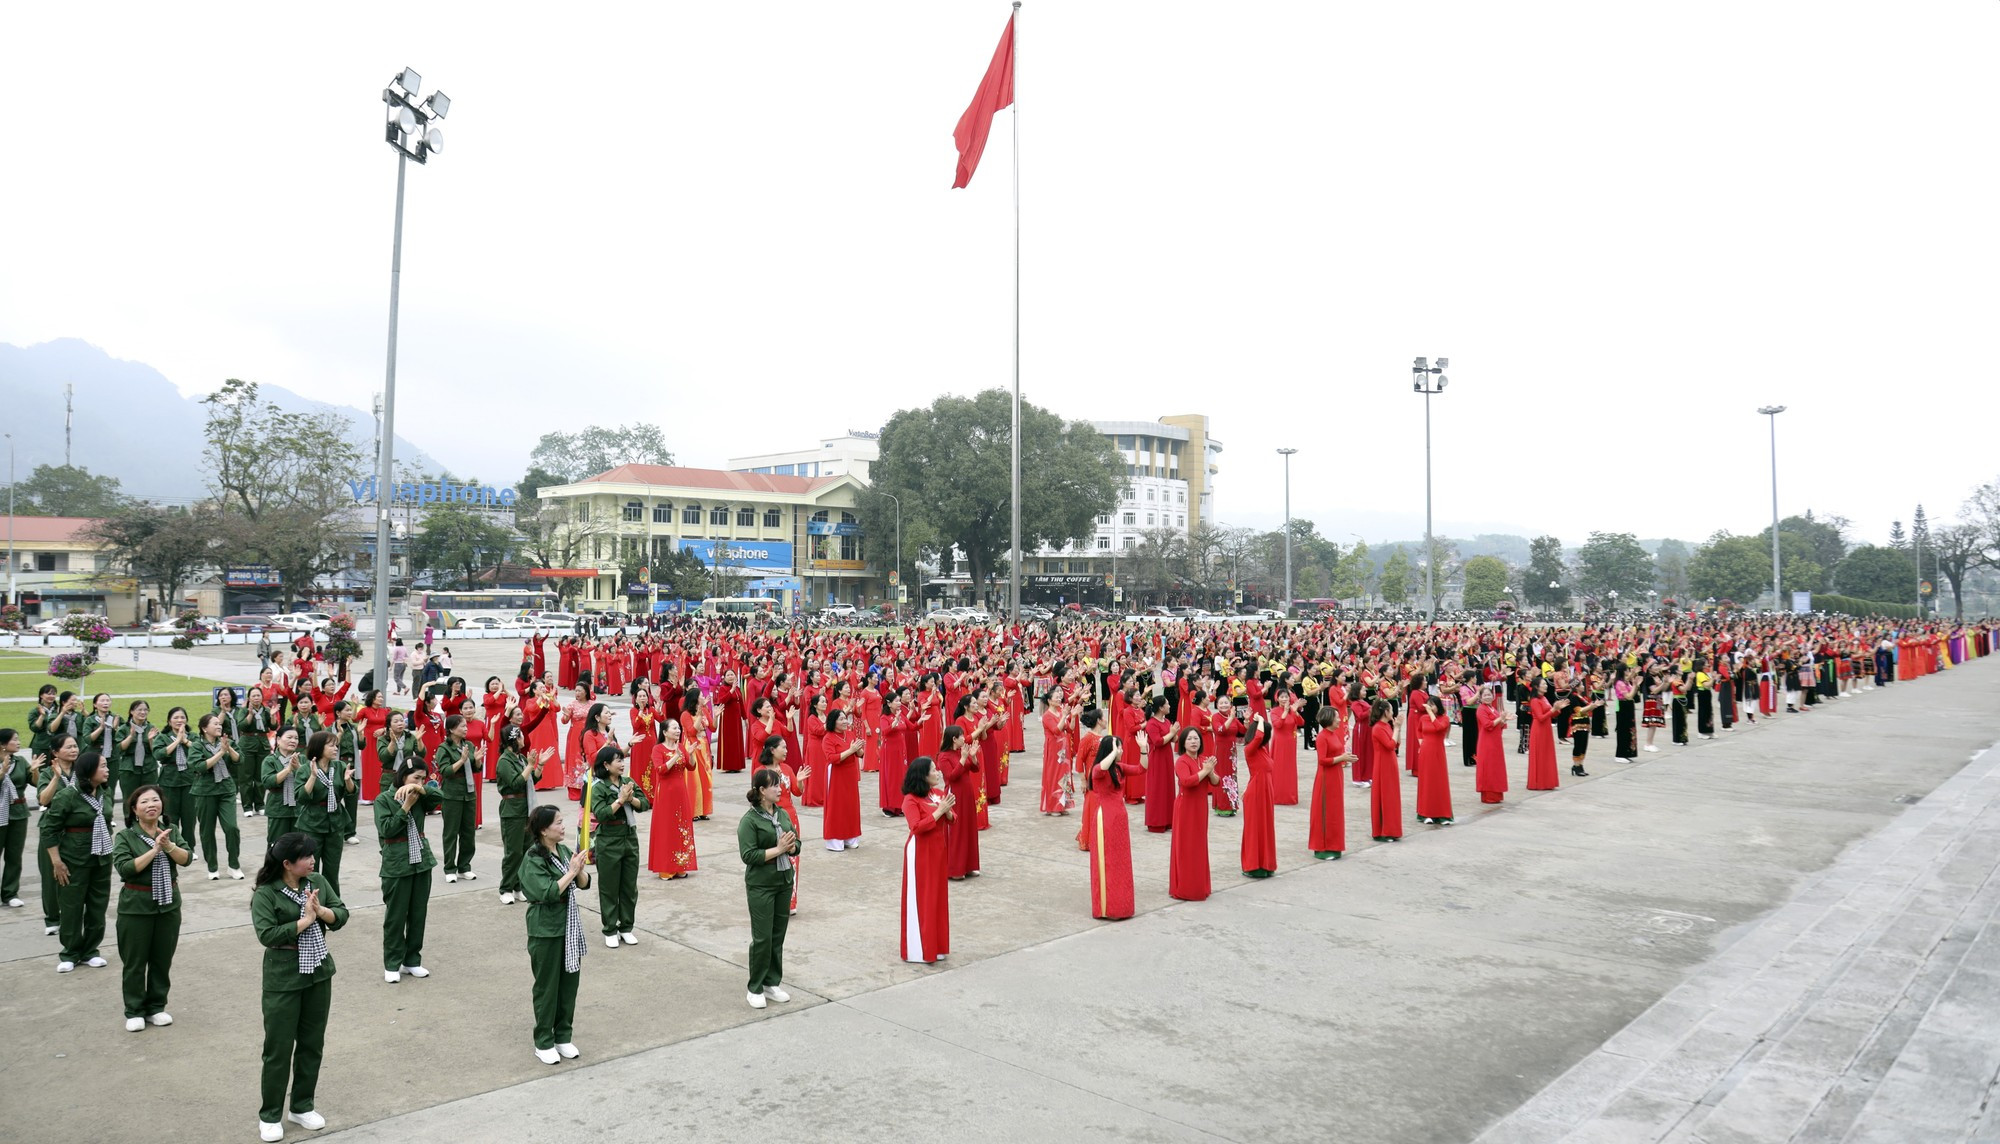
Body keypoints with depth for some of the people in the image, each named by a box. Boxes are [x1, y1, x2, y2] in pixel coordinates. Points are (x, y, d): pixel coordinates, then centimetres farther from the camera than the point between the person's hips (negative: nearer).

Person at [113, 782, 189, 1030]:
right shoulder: (125, 837, -7)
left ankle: (156, 1007, 24)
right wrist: (154, 849, -24)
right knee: (135, 962, 6)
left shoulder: (170, 833, 3)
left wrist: (168, 846, -24)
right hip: (136, 907, -3)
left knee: (162, 960, 11)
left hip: (169, 904, 3)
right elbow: (125, 868, -19)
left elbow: (186, 858, -8)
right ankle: (134, 1011, 19)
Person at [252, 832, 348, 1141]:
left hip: (319, 973, 5)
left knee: (312, 1043, 14)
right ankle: (270, 1114, 21)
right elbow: (267, 935, -23)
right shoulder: (265, 894, -15)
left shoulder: (317, 882, 0)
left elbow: (342, 914, 0)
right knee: (279, 1048, 4)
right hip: (283, 980, -5)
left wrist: (321, 911, -19)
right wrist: (304, 920, -22)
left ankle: (302, 1106, 29)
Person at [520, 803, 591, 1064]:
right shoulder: (533, 859, -15)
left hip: (570, 927, 6)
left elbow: (584, 884, 4)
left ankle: (563, 1036, 26)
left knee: (569, 983, 12)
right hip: (545, 931, -6)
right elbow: (548, 892, -23)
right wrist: (571, 871, -22)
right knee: (547, 986, 5)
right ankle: (543, 1042, 19)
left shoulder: (564, 851, 4)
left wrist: (580, 869, -15)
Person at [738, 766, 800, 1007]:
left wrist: (789, 846, -14)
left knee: (778, 936, 12)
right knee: (762, 938, 0)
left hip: (784, 882, 6)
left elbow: (796, 845, 8)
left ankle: (772, 983, 24)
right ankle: (755, 989, 14)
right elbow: (749, 855, -19)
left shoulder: (783, 814, 5)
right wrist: (778, 849, -19)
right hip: (761, 885, -6)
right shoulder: (750, 820, -13)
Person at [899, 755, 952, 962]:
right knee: (919, 899, 0)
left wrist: (948, 811, -12)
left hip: (938, 850, 7)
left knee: (938, 896, 13)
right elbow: (916, 827, -25)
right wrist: (938, 811, -24)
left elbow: (952, 819, 11)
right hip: (920, 852, -7)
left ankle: (935, 944, 25)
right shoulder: (911, 799, -16)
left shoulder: (939, 793, 5)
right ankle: (918, 949, 10)